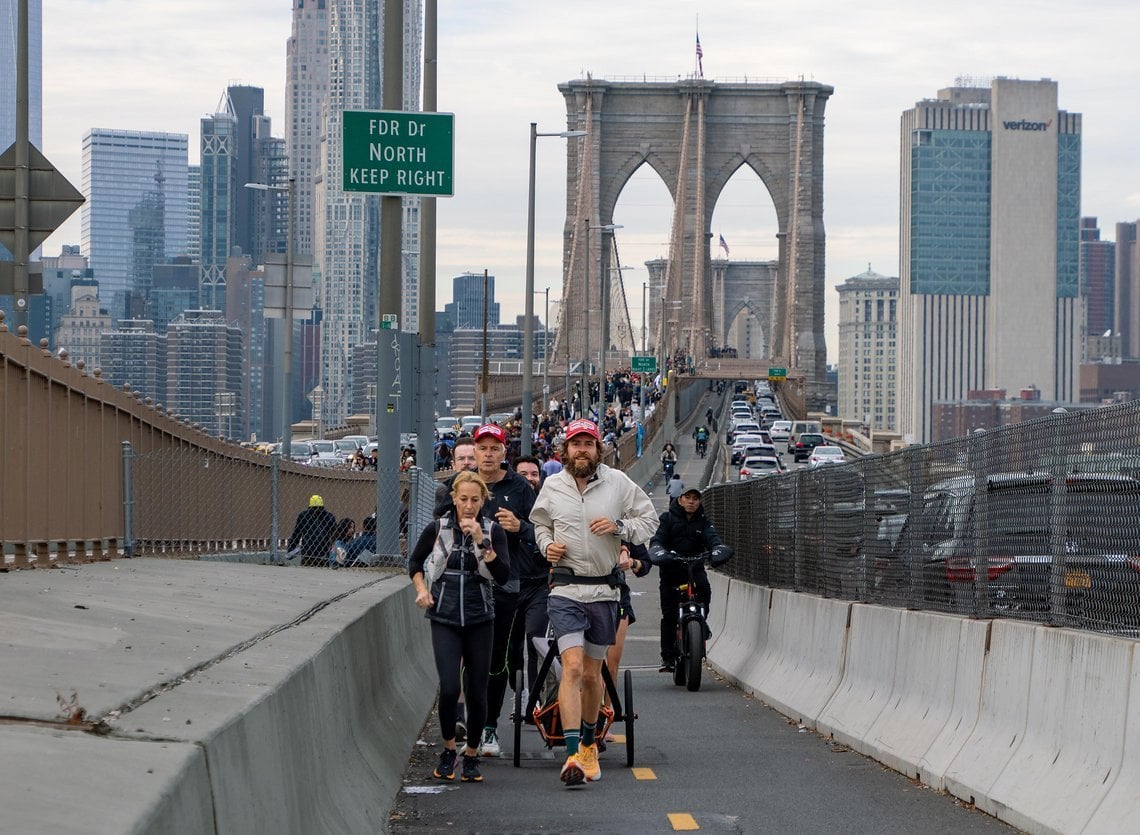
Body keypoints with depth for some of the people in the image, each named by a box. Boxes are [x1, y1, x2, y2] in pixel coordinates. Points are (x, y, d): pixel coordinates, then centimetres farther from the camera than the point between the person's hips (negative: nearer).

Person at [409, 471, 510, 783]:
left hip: (479, 620, 1)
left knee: (477, 692, 3)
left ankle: (471, 756, 19)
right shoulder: (437, 529, 0)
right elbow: (415, 562, 17)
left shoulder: (493, 531, 0)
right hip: (444, 620, -1)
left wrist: (481, 541, -19)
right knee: (449, 688, -15)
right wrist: (422, 589, 1)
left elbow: (503, 575, -12)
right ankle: (448, 750, 7)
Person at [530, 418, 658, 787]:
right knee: (572, 668, -17)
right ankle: (573, 755, -23)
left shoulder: (617, 482, 1)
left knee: (592, 674, 12)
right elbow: (539, 523, 21)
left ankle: (589, 743, 34)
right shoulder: (552, 486, 4)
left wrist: (619, 527, -10)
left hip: (604, 590, 1)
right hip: (566, 589, -1)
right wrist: (547, 544, 0)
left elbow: (649, 519, 8)